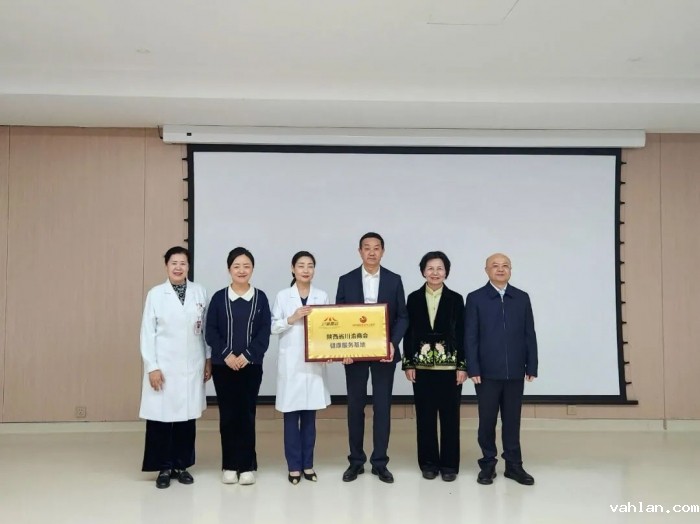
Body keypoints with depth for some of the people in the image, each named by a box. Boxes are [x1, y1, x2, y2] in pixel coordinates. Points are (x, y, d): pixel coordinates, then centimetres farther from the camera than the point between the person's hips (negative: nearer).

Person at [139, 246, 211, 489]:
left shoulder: (200, 293, 2)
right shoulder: (155, 294, -2)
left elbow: (206, 329, 7)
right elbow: (147, 333, -3)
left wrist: (208, 359, 7)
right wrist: (152, 367, -8)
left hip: (191, 367, 2)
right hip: (163, 367, -2)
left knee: (187, 417, 7)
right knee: (161, 417, 1)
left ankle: (182, 465, 22)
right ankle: (164, 467, 15)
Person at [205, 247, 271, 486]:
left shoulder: (260, 298, 3)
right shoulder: (219, 297, 3)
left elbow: (264, 332, -1)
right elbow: (210, 331, -1)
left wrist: (247, 355, -13)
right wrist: (226, 355, -13)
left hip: (251, 365, 0)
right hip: (223, 365, 0)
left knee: (247, 414, 2)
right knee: (228, 415, 5)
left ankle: (247, 465, 12)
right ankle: (229, 465, 15)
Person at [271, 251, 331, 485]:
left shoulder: (322, 296, 6)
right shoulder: (282, 296, 3)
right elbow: (273, 327, 0)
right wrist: (292, 319, -15)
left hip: (314, 361, 1)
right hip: (290, 363, -1)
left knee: (309, 416, 8)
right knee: (291, 416, 2)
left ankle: (308, 464, 18)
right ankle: (293, 466, 12)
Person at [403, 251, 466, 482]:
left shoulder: (456, 299, 1)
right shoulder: (414, 298, 4)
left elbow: (461, 334, 0)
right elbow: (408, 333, 4)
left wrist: (463, 365, -5)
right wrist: (408, 363, -2)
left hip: (449, 365, -1)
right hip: (422, 365, 1)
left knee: (450, 415, 4)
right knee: (425, 415, 6)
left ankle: (449, 464, 15)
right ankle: (428, 463, 18)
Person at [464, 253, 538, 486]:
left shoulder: (522, 298, 8)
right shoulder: (475, 298, 1)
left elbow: (529, 334, 6)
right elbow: (470, 337, -3)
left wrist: (532, 366, 1)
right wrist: (473, 369, -9)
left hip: (515, 371, 2)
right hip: (487, 372, -2)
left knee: (512, 419, 8)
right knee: (487, 420, 5)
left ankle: (513, 464, 18)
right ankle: (488, 464, 16)